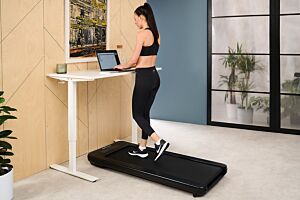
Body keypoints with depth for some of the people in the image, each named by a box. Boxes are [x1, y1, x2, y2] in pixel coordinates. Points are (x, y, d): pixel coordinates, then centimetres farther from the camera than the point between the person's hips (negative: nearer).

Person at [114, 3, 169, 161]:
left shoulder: (142, 34, -15)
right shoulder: (156, 34, 11)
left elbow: (134, 60, -13)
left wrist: (123, 66, 6)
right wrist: (130, 65, 22)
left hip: (144, 78, -9)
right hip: (154, 76, 9)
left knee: (137, 114, 4)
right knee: (144, 113, 16)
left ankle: (159, 142, -7)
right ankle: (142, 148, 24)